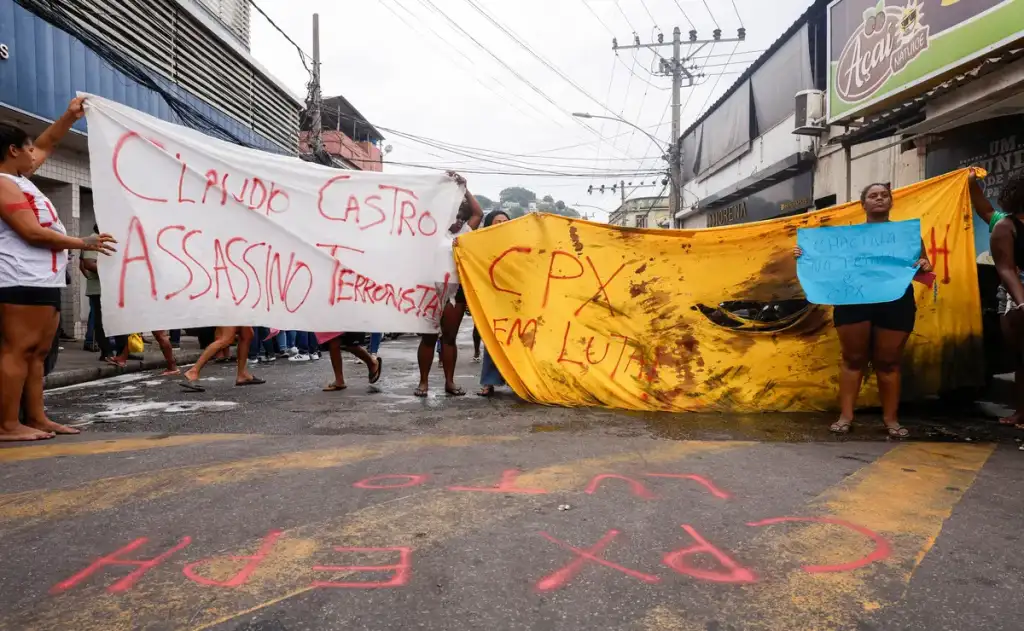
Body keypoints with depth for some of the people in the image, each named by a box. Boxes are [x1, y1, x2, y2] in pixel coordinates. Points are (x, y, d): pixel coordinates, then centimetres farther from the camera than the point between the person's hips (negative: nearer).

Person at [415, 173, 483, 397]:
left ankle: (449, 382, 11)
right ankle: (423, 382, 8)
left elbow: (479, 213, 13)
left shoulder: (464, 234, 16)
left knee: (450, 337, 7)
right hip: (433, 289, -3)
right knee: (429, 337, 2)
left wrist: (464, 188, 9)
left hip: (456, 291, 3)